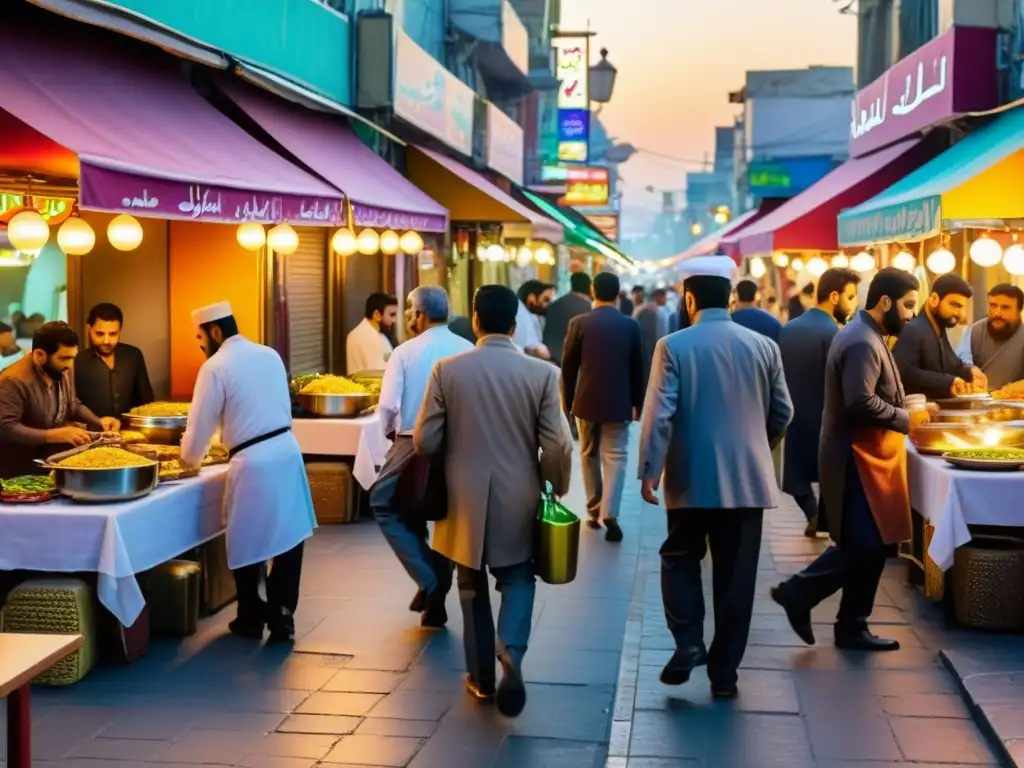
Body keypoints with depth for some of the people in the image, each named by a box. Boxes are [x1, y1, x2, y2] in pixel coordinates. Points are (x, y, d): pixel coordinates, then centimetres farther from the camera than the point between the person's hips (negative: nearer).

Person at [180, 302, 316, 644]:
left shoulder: (216, 367, -6)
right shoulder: (270, 355, 12)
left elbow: (200, 424, -2)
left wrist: (189, 459, 19)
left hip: (253, 462, -6)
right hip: (286, 450, 6)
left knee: (247, 544, 9)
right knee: (289, 536, 9)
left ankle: (252, 619, 22)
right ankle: (281, 617, 9)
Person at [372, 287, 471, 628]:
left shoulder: (405, 352, -8)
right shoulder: (469, 351, -2)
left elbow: (388, 407, -7)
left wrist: (390, 433, 13)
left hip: (414, 444, -3)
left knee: (385, 505, 16)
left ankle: (428, 580, 2)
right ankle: (437, 598, 23)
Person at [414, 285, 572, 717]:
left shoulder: (447, 370, -8)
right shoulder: (542, 373, -9)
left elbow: (425, 441, -6)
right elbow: (558, 447, -9)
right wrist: (558, 488, 9)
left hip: (465, 499, 0)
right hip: (518, 499, 0)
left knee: (473, 584, 16)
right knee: (517, 578, 15)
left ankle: (481, 674, 23)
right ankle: (511, 653, -9)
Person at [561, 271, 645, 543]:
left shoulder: (579, 323, -5)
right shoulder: (631, 325, -3)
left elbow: (568, 367, -1)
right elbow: (638, 368, 2)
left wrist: (567, 401, 10)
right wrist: (637, 403, 13)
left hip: (586, 401, 0)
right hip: (618, 402, 0)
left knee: (589, 455, 15)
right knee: (615, 457, 2)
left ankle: (594, 510, 19)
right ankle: (609, 513, -13)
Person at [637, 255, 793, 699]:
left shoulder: (674, 346, -7)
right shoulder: (764, 346, 2)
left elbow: (658, 414, -12)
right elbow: (782, 412, 7)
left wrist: (649, 470, -6)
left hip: (692, 478, -2)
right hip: (748, 478, 2)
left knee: (680, 559, 17)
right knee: (735, 575, 8)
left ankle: (688, 643, 1)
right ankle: (724, 672, 12)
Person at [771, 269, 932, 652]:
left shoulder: (865, 336, 15)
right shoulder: (863, 342, -18)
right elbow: (861, 402, -27)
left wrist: (904, 415, 9)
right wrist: (906, 419, -15)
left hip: (866, 457, 11)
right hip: (858, 459, -11)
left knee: (866, 546, 11)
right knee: (866, 546, -8)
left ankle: (852, 627, 16)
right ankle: (799, 591, 2)